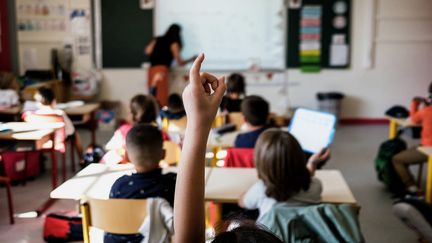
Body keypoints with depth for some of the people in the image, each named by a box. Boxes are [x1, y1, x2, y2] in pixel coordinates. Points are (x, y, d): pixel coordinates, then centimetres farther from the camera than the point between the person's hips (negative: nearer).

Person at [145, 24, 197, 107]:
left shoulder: (157, 40, 16)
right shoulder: (174, 43, 3)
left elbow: (148, 51, 3)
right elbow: (180, 62, 4)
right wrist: (191, 59, 20)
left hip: (152, 68, 6)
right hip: (162, 69, -6)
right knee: (161, 98, -8)